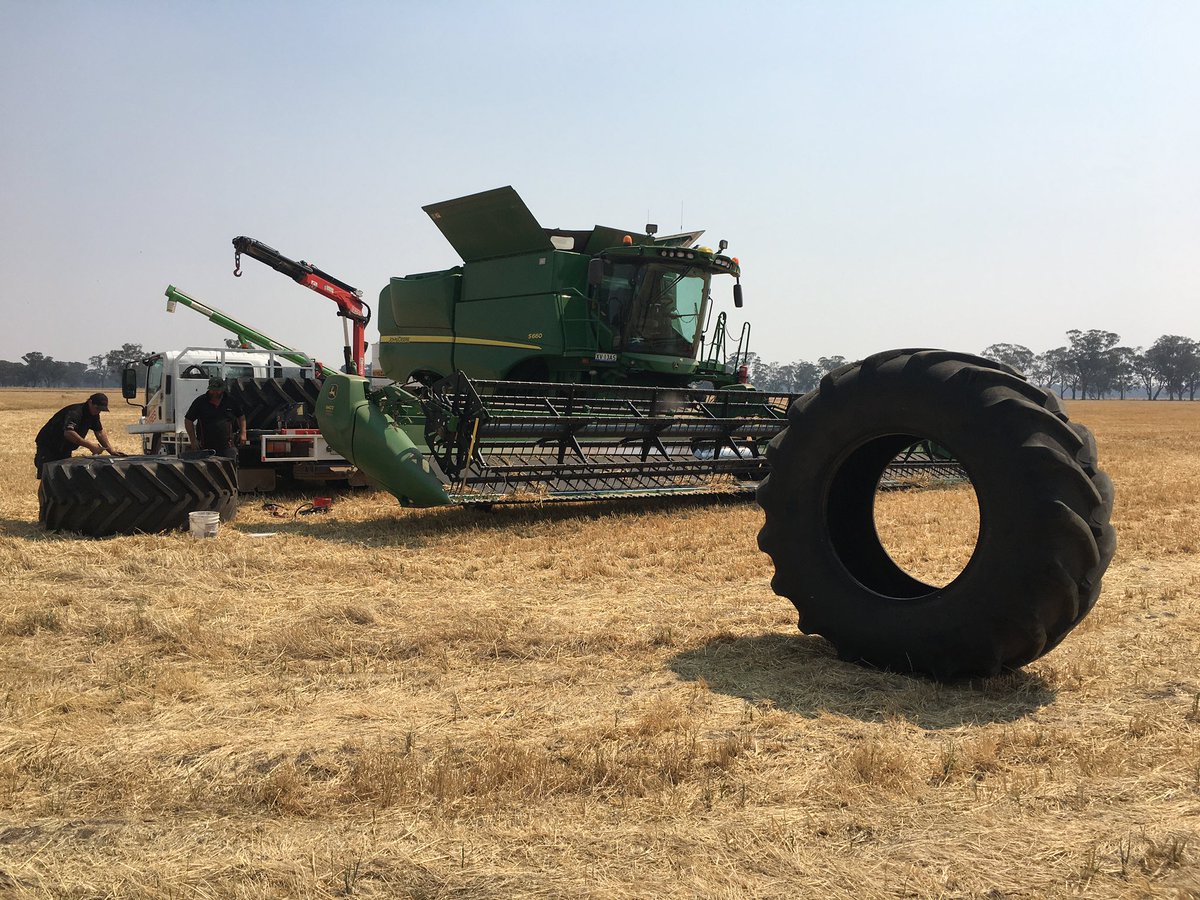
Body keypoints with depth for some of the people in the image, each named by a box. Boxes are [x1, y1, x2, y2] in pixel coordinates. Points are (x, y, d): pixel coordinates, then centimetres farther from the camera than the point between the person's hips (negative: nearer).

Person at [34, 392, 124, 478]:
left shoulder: (93, 414, 0)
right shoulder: (75, 412, -28)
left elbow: (100, 432, 7)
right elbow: (68, 433, -42)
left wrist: (112, 450, -4)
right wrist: (90, 445, -43)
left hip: (64, 450, 9)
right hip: (48, 447, -9)